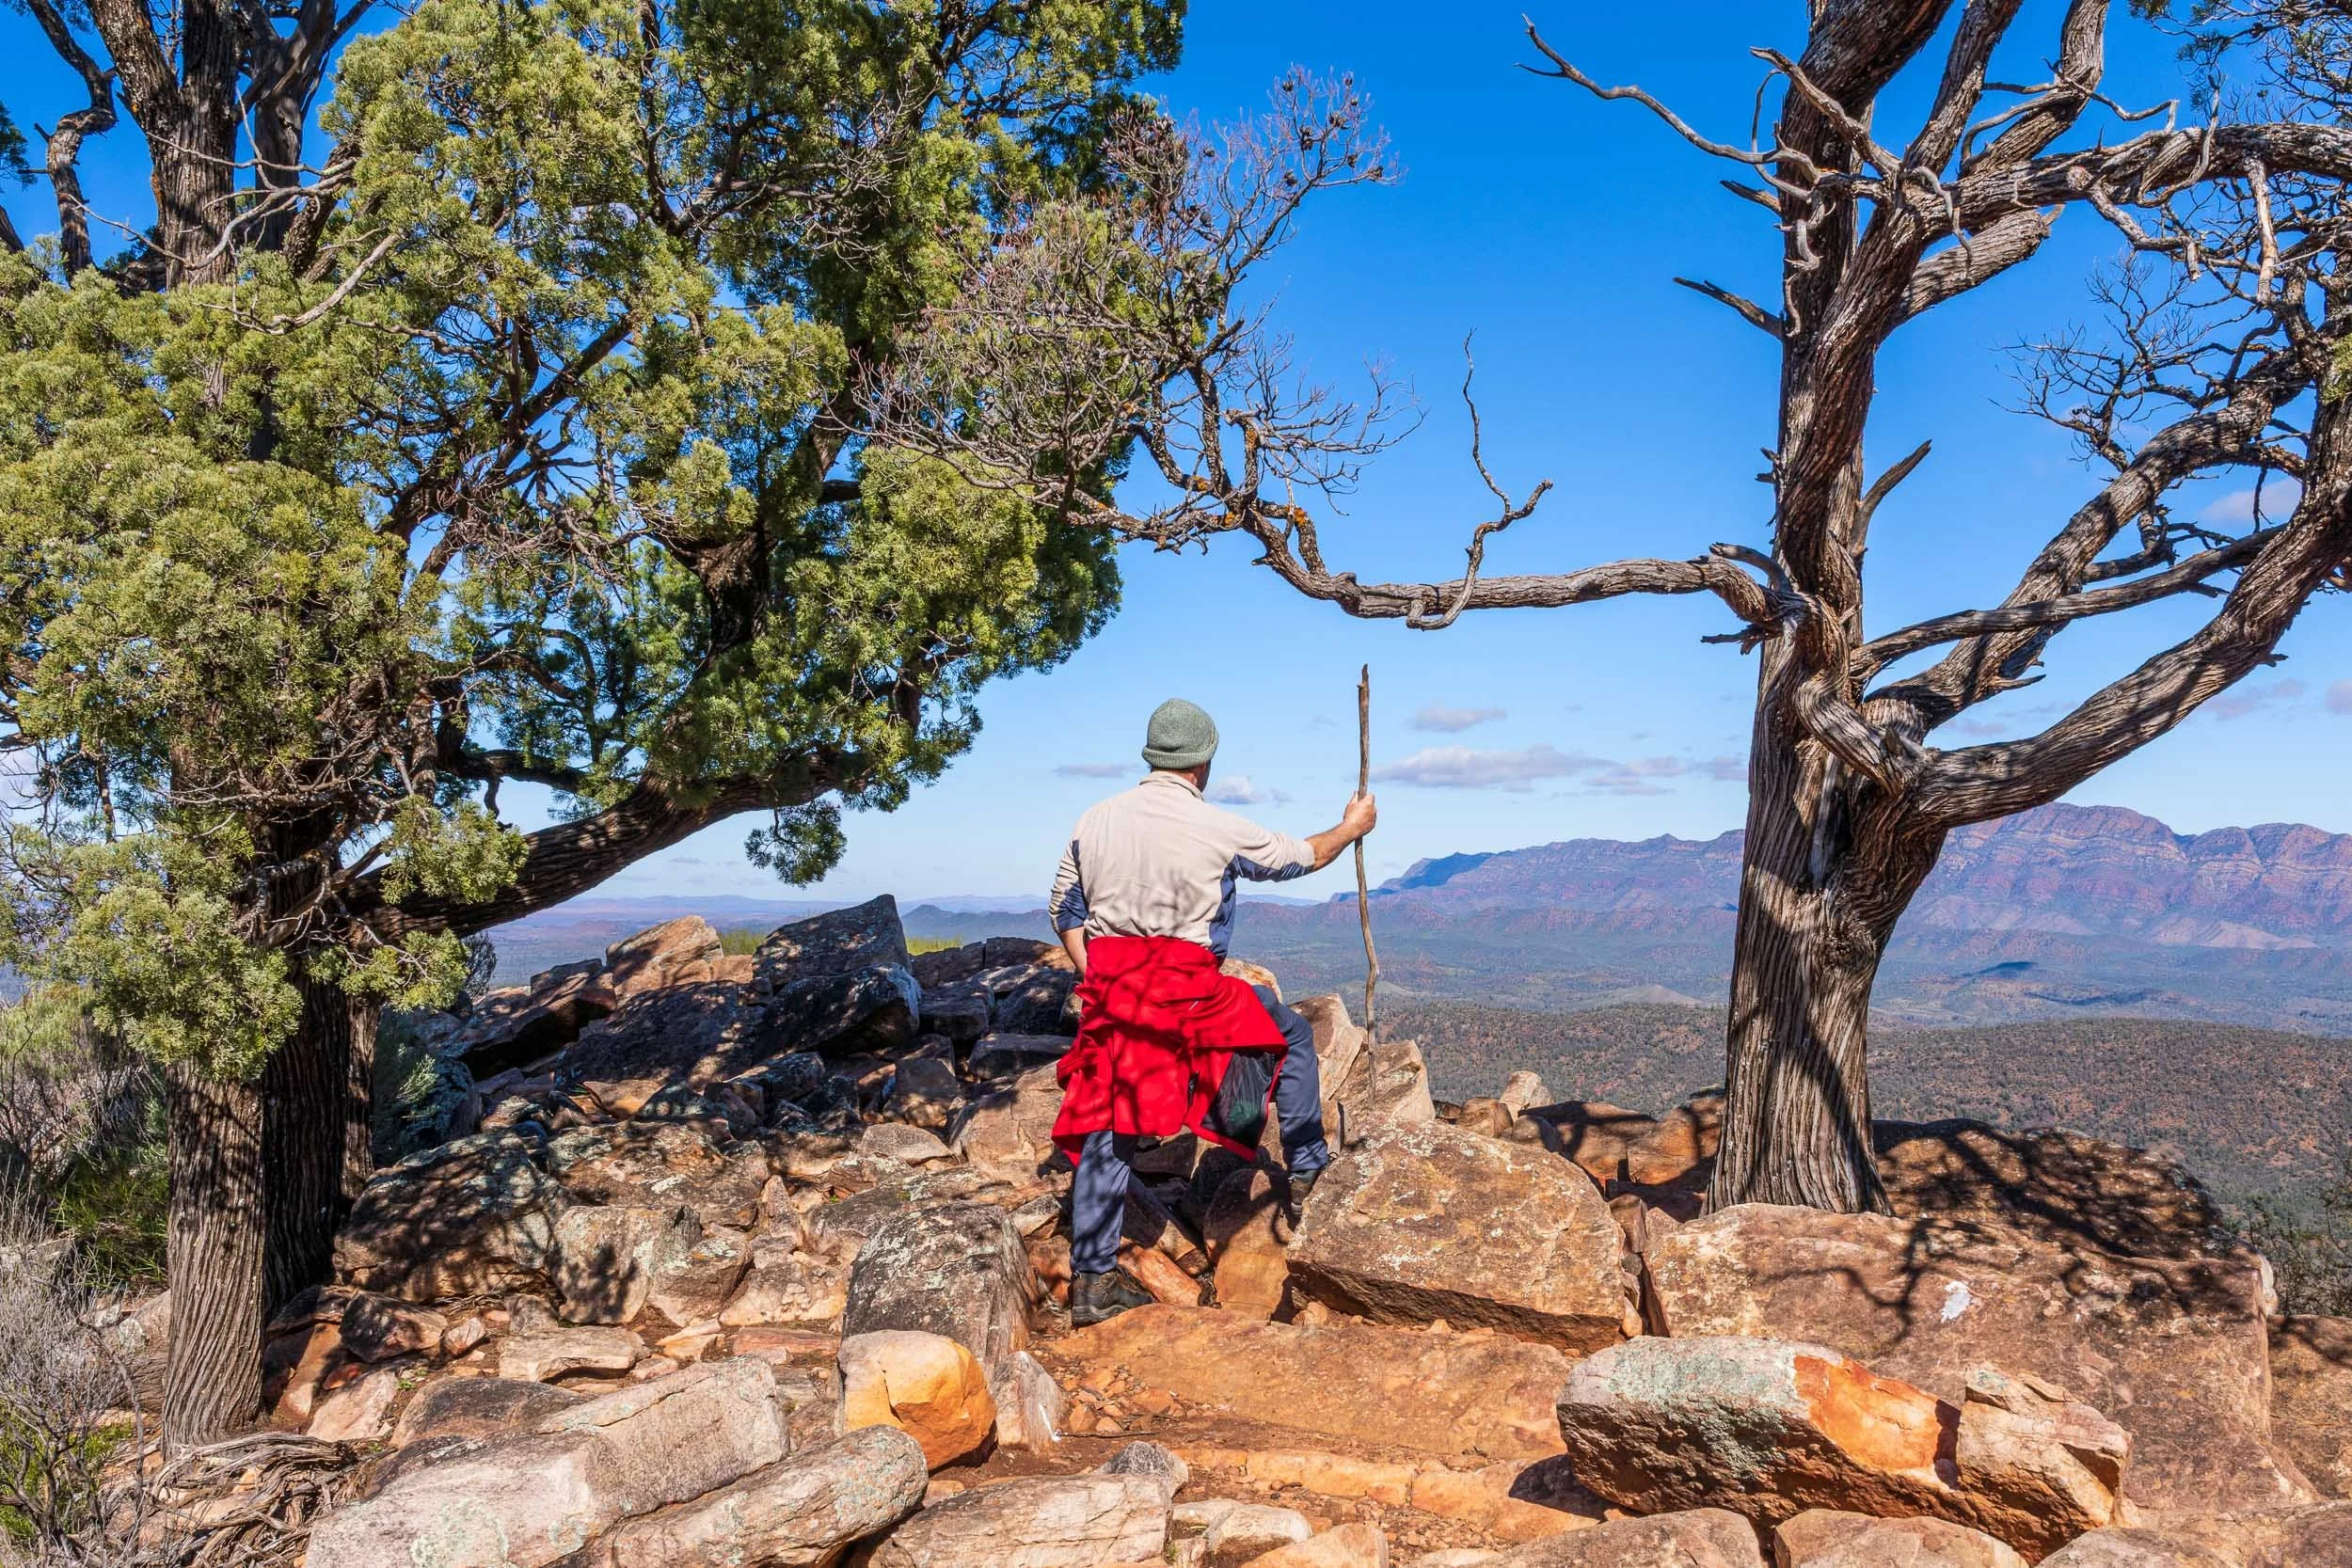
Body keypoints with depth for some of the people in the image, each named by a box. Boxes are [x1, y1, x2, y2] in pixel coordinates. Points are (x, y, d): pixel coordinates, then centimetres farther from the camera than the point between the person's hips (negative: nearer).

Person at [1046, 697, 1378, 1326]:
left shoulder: (1095, 820, 5)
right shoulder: (1217, 828, -7)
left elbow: (1064, 909, 11)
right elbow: (1302, 856, 9)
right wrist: (1353, 827, 26)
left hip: (1109, 987, 4)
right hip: (1187, 989, -4)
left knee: (1107, 1126, 10)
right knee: (1293, 1036, 20)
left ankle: (1090, 1281, 13)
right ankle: (1305, 1174, 26)